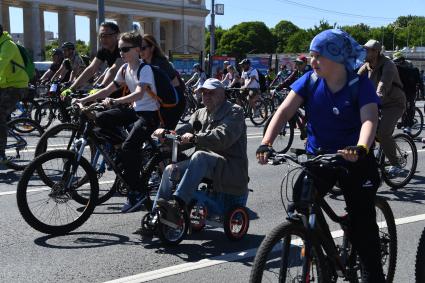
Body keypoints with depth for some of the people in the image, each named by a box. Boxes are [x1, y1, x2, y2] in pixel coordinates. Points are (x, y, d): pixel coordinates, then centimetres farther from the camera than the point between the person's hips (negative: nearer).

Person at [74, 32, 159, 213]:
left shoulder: (145, 69, -16)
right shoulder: (124, 69, 8)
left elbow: (139, 94, -33)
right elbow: (108, 90, 9)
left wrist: (114, 101, -45)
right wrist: (83, 100, 1)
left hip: (149, 113, -8)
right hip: (135, 110, 8)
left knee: (128, 147, -25)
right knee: (101, 119, -8)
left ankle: (136, 193, -15)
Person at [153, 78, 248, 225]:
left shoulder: (234, 111, -3)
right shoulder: (200, 113, 21)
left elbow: (222, 137, -22)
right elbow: (186, 130, 9)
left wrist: (195, 137, -35)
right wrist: (166, 133, -12)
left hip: (230, 167, -8)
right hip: (204, 164, 8)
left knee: (200, 156, -35)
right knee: (170, 170, -7)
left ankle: (177, 204, -43)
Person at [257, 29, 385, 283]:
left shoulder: (360, 84, -13)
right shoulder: (310, 80, -4)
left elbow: (370, 119, -27)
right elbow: (285, 111, -13)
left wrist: (361, 149, -48)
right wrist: (266, 143, -28)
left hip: (353, 159, -3)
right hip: (318, 156, 3)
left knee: (362, 223, -2)